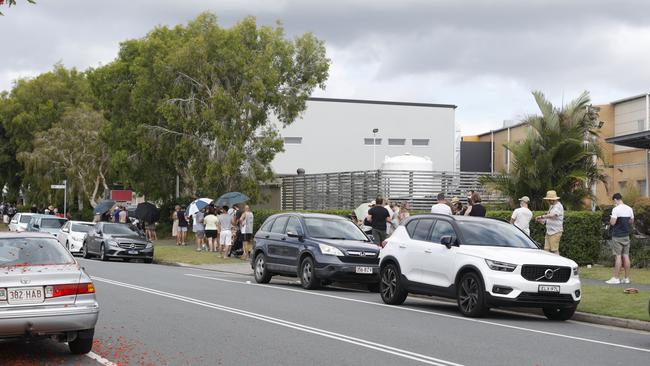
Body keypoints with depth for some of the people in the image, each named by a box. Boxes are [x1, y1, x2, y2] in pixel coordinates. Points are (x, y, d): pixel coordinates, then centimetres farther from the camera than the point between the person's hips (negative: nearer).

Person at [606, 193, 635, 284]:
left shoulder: (616, 209, -14)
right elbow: (632, 221, 16)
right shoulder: (629, 209, 8)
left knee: (618, 256, -6)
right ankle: (627, 278, 10)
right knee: (626, 256, 8)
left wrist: (610, 219, 2)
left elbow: (612, 222, -18)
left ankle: (616, 278, -5)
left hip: (617, 236, -6)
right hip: (626, 235, 6)